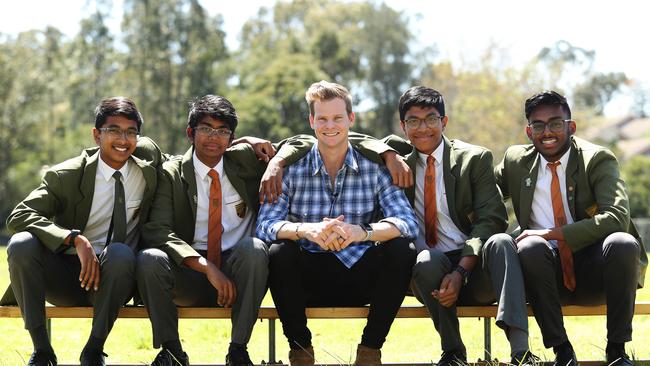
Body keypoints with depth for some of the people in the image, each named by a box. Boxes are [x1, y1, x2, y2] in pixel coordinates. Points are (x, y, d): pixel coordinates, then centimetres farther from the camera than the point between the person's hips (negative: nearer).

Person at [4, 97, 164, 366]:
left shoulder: (147, 169, 1)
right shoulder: (65, 176, -7)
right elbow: (18, 217, -18)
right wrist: (75, 238, -31)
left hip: (113, 277, 1)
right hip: (65, 277, -1)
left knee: (120, 253, -34)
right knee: (21, 245, -29)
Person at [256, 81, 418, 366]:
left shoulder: (375, 167, 0)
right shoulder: (292, 169, -1)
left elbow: (407, 222, -13)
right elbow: (265, 225, -13)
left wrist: (362, 231, -34)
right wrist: (305, 229, -35)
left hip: (361, 279, 1)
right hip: (309, 279, -1)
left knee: (402, 249, -25)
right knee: (279, 252, -29)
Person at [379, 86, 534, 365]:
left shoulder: (475, 159, 4)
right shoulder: (399, 156, 13)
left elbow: (490, 220, -5)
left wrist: (460, 271, -20)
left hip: (474, 266, 0)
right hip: (428, 269, 1)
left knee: (500, 242, -33)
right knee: (428, 259, -35)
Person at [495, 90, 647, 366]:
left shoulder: (598, 160, -4)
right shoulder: (516, 161, 7)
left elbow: (617, 218, -19)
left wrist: (552, 234, -24)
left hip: (594, 273, -1)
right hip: (551, 275, 2)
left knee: (623, 243, -33)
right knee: (531, 247, -31)